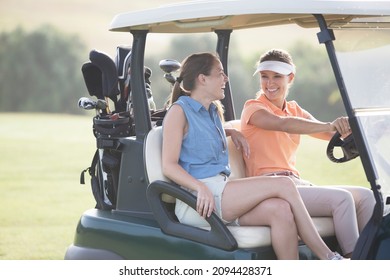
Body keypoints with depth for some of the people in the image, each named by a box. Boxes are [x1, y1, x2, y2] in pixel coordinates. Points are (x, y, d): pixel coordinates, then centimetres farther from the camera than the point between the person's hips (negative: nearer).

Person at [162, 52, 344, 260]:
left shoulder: (214, 111, 22)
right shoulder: (178, 111, -2)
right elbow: (169, 165, -9)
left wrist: (232, 132, 26)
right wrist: (201, 187, -26)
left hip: (221, 193, 8)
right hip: (198, 199, -8)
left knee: (280, 209, -22)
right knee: (284, 185, -18)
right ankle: (327, 258, -14)